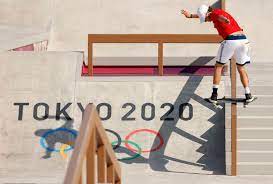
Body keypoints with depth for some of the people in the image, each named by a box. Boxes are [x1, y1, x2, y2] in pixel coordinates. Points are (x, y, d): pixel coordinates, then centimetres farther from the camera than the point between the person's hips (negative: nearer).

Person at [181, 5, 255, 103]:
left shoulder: (215, 13, 2)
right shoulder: (220, 12, 28)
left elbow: (221, 17, -26)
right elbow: (203, 15, 47)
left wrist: (225, 20, -45)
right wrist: (190, 15, 55)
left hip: (231, 40, -8)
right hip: (243, 40, 8)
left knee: (218, 66, 11)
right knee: (241, 68, 22)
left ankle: (214, 95, 10)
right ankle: (248, 95, 14)